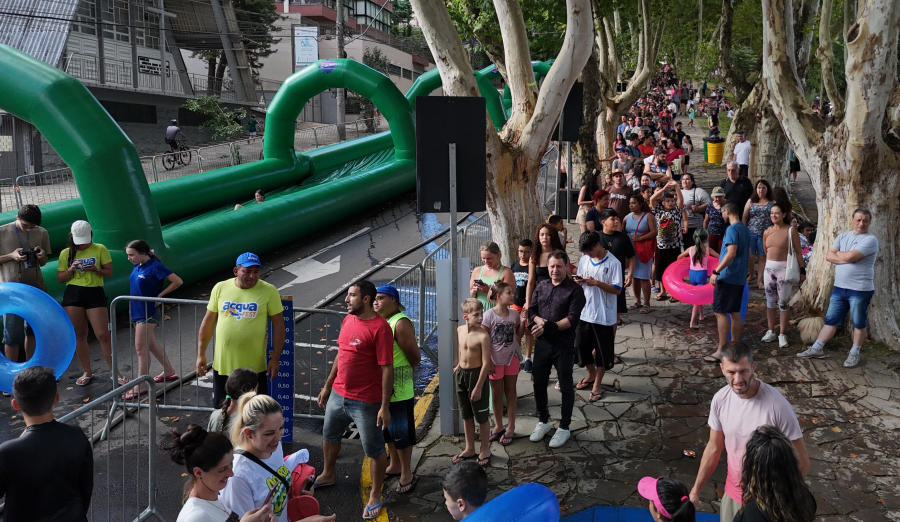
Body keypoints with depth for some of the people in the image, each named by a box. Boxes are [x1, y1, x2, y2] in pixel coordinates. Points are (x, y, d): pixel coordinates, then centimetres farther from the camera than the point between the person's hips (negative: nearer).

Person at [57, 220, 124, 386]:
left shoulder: (100, 249, 2)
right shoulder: (66, 253, 7)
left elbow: (110, 272, 2)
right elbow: (59, 279, 9)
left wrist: (95, 269, -16)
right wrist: (71, 269, -9)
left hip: (95, 293, -2)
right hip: (72, 294, 2)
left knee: (103, 335, -6)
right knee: (79, 335, 6)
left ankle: (115, 372, 3)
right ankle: (87, 372, 19)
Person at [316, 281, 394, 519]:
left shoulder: (380, 328, -20)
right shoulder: (347, 320, 5)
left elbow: (387, 369, -19)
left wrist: (385, 407, -20)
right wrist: (327, 386, 19)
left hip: (366, 402, -8)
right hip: (338, 395, 8)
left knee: (374, 450, 7)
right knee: (329, 436, 26)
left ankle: (375, 496, 24)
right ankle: (327, 475, 51)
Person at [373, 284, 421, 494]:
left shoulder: (400, 323, -20)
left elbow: (415, 356, -17)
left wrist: (404, 373, 0)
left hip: (398, 390, -8)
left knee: (401, 431, 4)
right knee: (387, 428, 21)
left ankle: (406, 473, 17)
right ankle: (395, 465, 39)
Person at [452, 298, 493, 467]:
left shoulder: (483, 335, -21)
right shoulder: (460, 330, -2)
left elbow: (486, 363, -20)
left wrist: (478, 387, -20)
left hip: (477, 374, -6)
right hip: (461, 374, 6)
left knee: (482, 415, 6)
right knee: (466, 415, 17)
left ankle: (485, 450, 24)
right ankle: (470, 449, 32)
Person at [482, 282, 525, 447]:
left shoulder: (514, 315, -3)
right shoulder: (489, 315, -15)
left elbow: (519, 335, 9)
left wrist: (522, 322, -8)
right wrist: (488, 361, -14)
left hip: (511, 357, 3)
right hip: (495, 359, -3)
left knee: (510, 392, 11)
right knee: (496, 394, 11)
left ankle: (511, 427, 21)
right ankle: (498, 426, 27)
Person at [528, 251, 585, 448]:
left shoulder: (574, 290, -8)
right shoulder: (541, 286, 8)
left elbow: (572, 319, -16)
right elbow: (531, 310, 9)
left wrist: (550, 327, -22)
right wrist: (538, 320, -12)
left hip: (564, 345, -5)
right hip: (542, 343, 5)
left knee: (565, 387, 6)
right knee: (539, 383, 13)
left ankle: (564, 428, 20)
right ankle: (543, 421, 32)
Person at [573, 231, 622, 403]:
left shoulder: (613, 263, -15)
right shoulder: (584, 259, 2)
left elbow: (618, 290, -15)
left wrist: (596, 282, -25)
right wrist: (579, 281, -11)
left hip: (604, 315, -5)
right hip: (584, 312, 6)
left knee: (602, 351, 7)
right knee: (582, 346, 15)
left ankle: (597, 384, 22)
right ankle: (591, 375, 39)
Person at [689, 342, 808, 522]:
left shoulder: (777, 406, -27)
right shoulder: (720, 399, -12)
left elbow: (801, 462, -16)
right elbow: (714, 448, 2)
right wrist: (695, 491, 6)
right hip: (733, 493, 4)